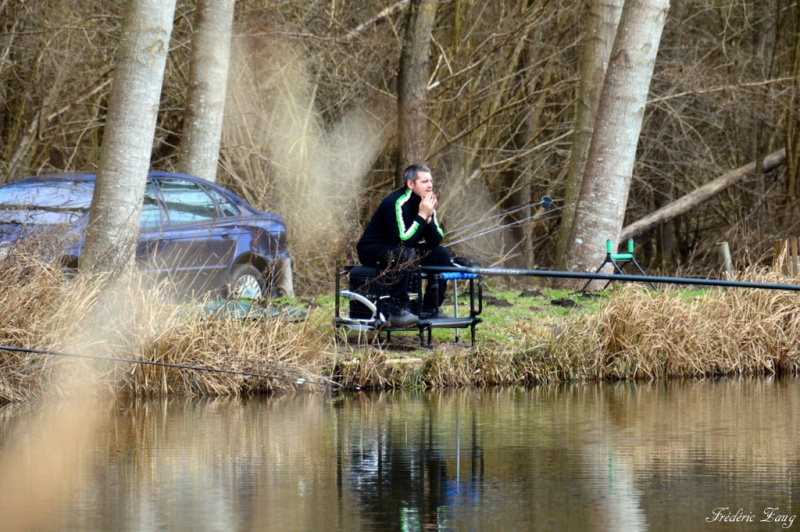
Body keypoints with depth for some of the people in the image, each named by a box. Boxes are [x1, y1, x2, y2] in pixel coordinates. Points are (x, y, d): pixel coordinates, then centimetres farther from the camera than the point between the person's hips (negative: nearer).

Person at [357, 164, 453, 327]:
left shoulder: (426, 203, -1)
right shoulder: (396, 203, -26)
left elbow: (435, 242, -4)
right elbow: (404, 240, -32)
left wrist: (429, 218, -19)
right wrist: (422, 216, -28)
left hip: (402, 248, 9)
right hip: (372, 250, -9)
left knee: (442, 253, -2)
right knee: (404, 255, -37)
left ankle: (431, 308, 2)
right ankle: (397, 310, -31)